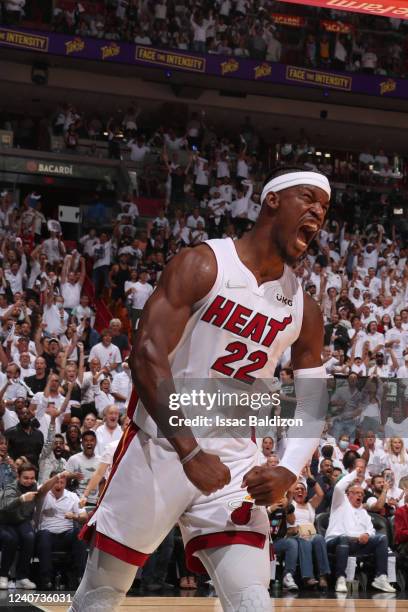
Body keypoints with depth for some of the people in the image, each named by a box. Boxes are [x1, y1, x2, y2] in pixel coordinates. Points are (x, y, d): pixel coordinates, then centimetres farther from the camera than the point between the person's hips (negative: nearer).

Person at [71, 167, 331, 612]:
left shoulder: (303, 310, 7)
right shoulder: (203, 266, -8)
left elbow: (313, 407, 12)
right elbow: (147, 355, -16)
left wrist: (288, 472, -9)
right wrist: (189, 450, -26)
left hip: (236, 462, 4)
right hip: (161, 446, -4)